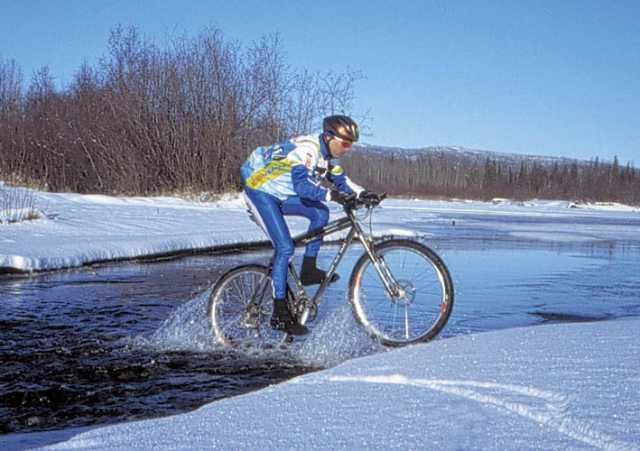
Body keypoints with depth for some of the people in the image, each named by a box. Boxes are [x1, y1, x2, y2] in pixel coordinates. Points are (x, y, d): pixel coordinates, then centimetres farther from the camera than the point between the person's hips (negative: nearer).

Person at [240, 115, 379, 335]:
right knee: (285, 247, -16)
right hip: (259, 190, -9)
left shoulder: (328, 155, 3)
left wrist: (362, 193, -6)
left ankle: (308, 270, 2)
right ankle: (280, 313, -11)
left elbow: (341, 180, 10)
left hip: (280, 194, 9)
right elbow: (301, 184, -39)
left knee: (320, 213, -7)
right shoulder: (307, 148, -26)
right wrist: (331, 195, -48)